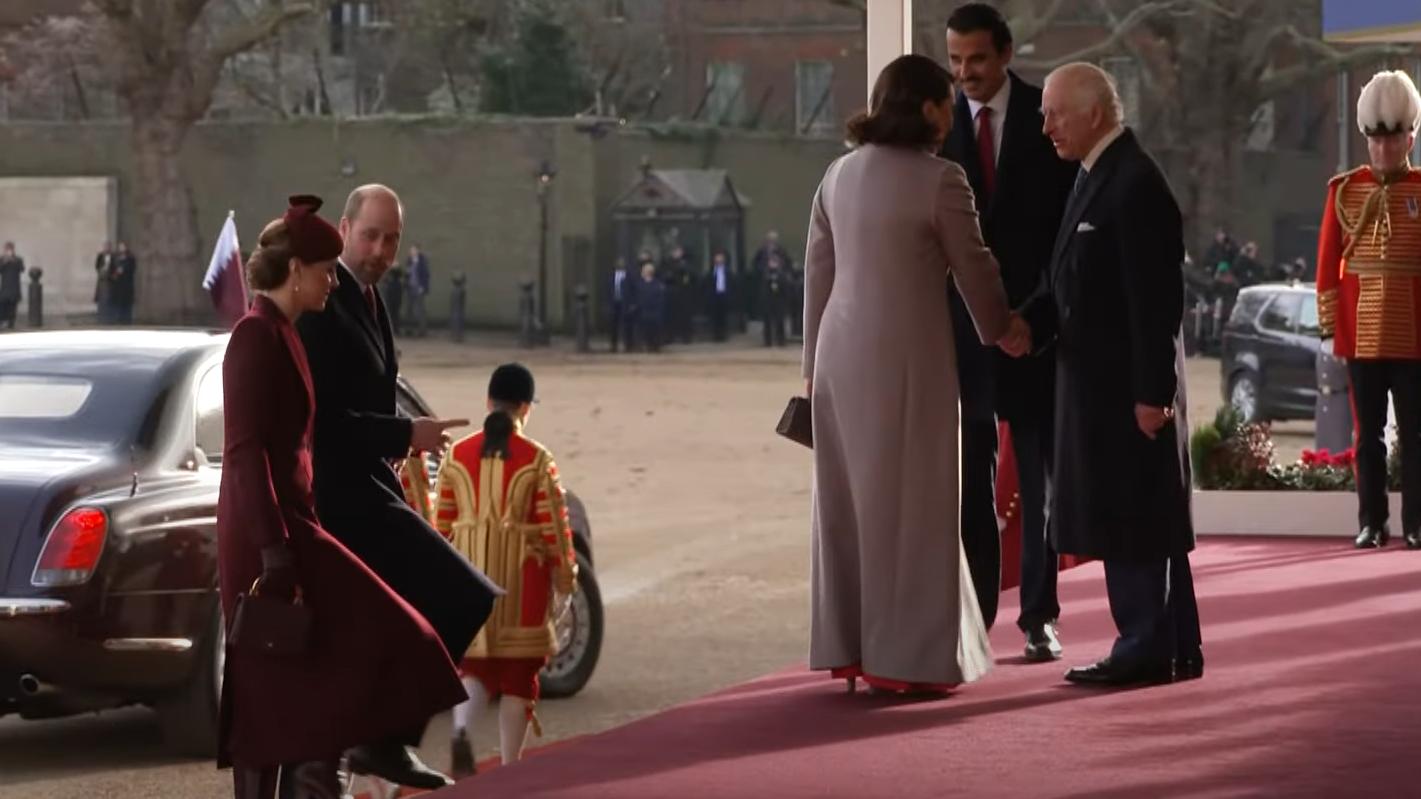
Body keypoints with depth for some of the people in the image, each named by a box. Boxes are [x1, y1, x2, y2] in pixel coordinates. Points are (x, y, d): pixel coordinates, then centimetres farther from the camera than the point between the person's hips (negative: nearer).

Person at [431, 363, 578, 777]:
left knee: (477, 664, 11)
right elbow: (553, 524, -5)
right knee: (518, 670, 7)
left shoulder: (456, 455, 2)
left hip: (469, 568, 3)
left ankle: (461, 728, -19)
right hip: (522, 572, -2)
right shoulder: (537, 459, -7)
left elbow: (442, 522, 5)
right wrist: (564, 573, 8)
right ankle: (510, 767, 9)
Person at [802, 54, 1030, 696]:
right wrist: (999, 328, 18)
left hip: (842, 355, 7)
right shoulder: (939, 180, -11)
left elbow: (818, 273, 12)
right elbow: (973, 268, -1)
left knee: (850, 498, 13)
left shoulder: (840, 174, 8)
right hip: (906, 358, -7)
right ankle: (906, 658, 4)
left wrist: (814, 363, 20)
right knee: (909, 503, 1)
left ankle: (849, 649, 19)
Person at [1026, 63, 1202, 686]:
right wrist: (1031, 323, 2)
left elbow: (1157, 298, -20)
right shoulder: (1096, 175, 13)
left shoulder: (1135, 184, -18)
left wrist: (1152, 391, -21)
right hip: (1097, 377, 10)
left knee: (1135, 517, -4)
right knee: (1125, 519, 13)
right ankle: (1164, 646, 20)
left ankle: (1151, 648, 2)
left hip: (1129, 382, -10)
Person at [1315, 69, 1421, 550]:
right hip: (1361, 334, 1)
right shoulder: (1344, 191, 5)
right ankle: (1372, 523, 11)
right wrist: (1329, 328, 2)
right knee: (1368, 433, 6)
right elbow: (1327, 265, 6)